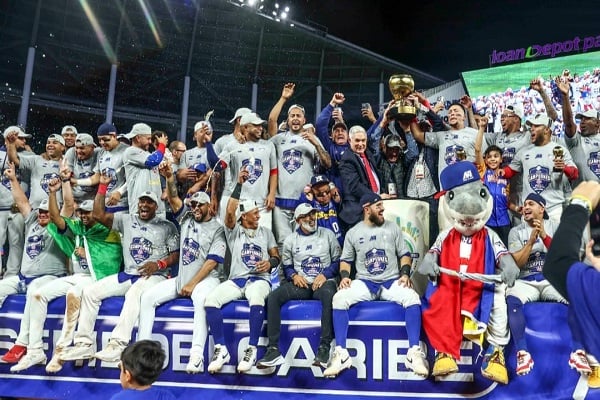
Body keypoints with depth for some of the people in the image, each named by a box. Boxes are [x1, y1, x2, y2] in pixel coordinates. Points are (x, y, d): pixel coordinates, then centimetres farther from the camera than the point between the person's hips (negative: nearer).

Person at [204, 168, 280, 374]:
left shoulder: (266, 232, 18)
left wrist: (270, 262, -7)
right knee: (211, 299, -27)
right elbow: (230, 212, -8)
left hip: (259, 279, -1)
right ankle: (221, 349, -19)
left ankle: (252, 349, -30)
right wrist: (239, 184, -9)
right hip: (236, 280, 1)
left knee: (256, 298, -38)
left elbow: (276, 256, 18)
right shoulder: (234, 231, 11)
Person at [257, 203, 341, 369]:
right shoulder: (291, 240, 12)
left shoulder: (327, 234, 7)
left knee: (329, 295, -39)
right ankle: (273, 350, -25)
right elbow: (286, 266, 15)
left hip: (323, 281, -2)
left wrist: (325, 275, -11)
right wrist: (294, 276, -7)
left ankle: (324, 347, -35)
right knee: (273, 297, -24)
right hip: (300, 283, 3)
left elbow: (337, 261, 6)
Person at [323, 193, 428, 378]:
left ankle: (414, 352, -26)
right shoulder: (353, 233, 8)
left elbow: (404, 254, 10)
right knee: (339, 298, -29)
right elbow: (345, 259, 13)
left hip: (391, 281, 0)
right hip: (364, 283, 0)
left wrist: (405, 274, -8)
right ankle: (341, 353, -24)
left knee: (412, 298, -32)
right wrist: (345, 276, -7)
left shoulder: (393, 228, 8)